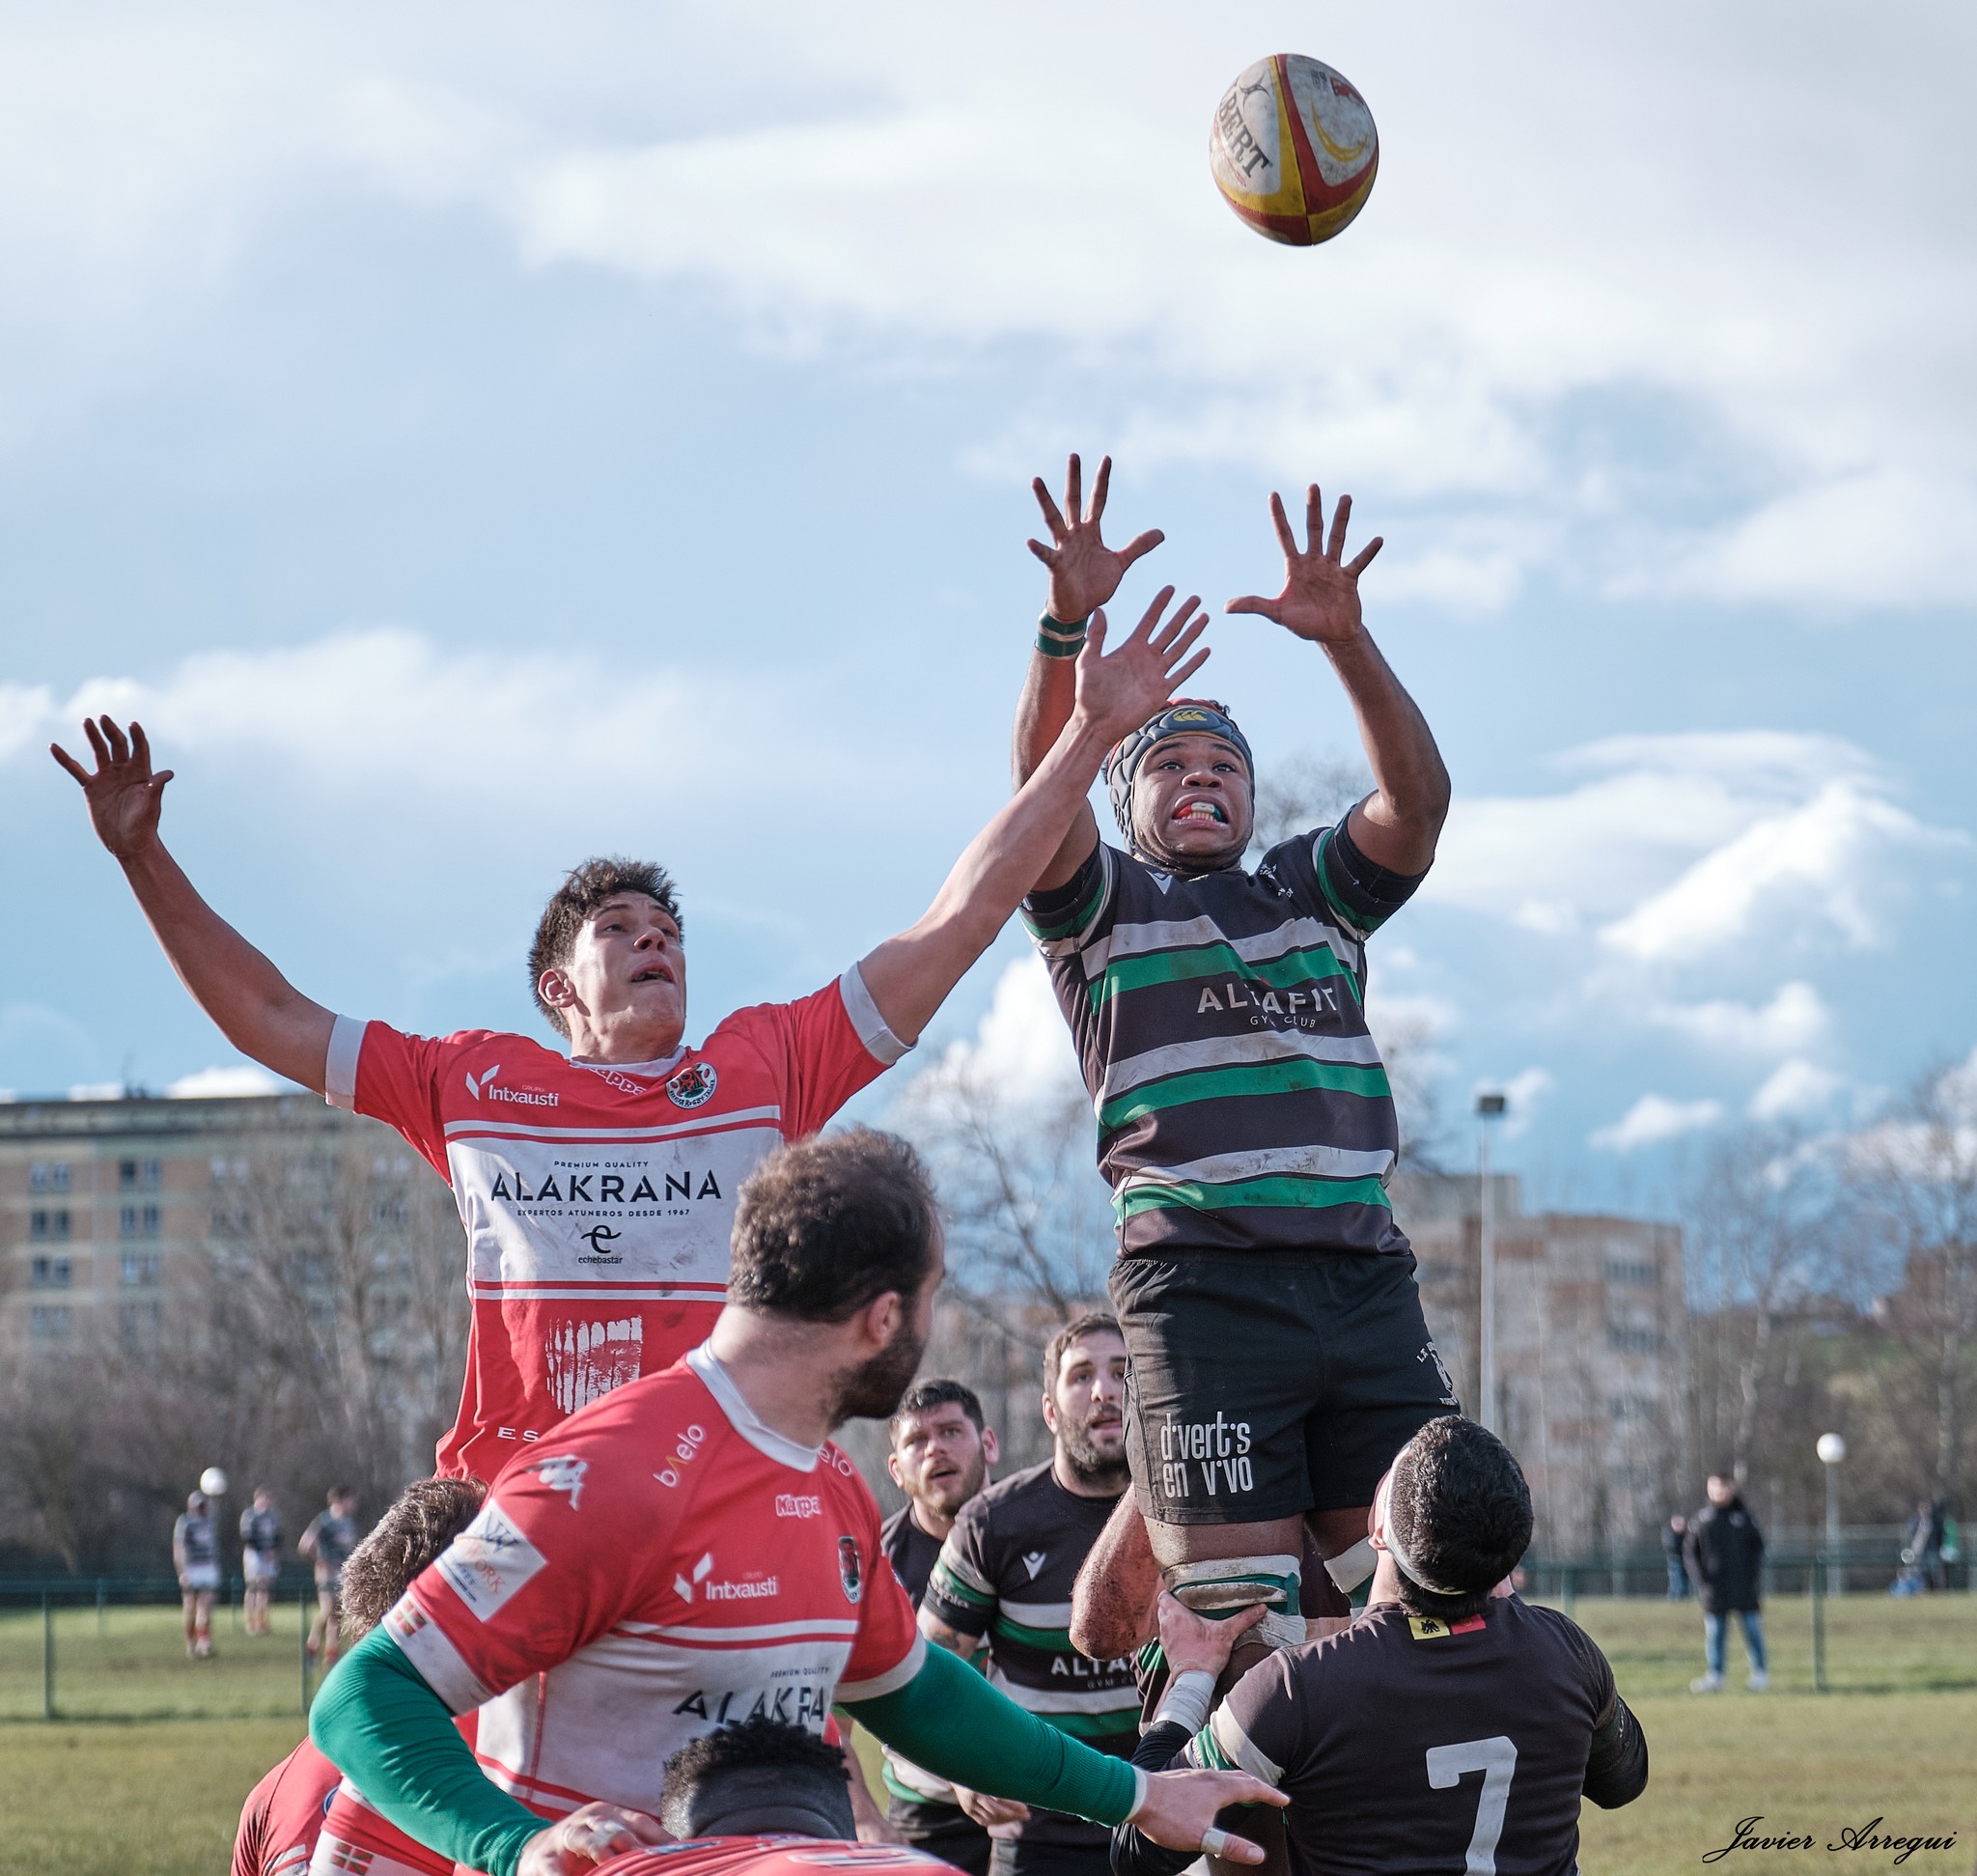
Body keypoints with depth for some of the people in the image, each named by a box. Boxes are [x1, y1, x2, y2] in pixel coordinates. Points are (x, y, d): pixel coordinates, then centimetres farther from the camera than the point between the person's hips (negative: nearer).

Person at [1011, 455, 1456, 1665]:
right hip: (1205, 1281, -4)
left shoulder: (1317, 894, 23)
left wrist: (1346, 641, -9)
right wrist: (1068, 628, -21)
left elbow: (1418, 801, 6)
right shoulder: (1103, 908, 14)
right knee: (1242, 1627, -10)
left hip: (1366, 1278, 4)